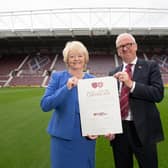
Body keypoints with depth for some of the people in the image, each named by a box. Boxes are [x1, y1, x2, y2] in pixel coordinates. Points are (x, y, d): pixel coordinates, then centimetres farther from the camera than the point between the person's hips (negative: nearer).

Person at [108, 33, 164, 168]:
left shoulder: (150, 66, 0)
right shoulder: (113, 73, 10)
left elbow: (158, 94, -12)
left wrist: (131, 84, -20)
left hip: (143, 129, -3)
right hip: (118, 130, 3)